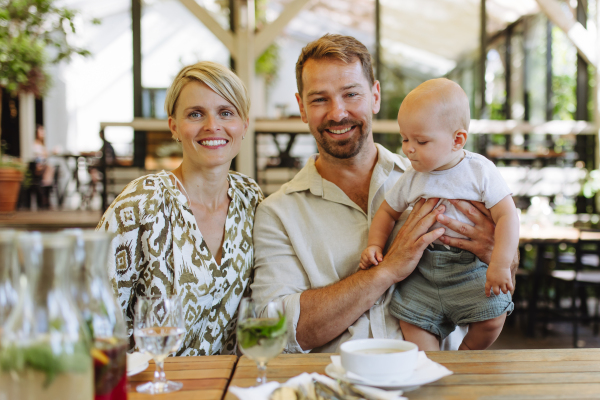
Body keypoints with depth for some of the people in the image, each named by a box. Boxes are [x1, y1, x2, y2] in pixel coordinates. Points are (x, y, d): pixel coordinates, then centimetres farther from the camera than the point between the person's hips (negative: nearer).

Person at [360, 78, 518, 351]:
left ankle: (468, 352, 14)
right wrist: (375, 245, 1)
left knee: (492, 317, -17)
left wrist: (500, 264, -22)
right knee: (411, 319, -8)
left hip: (471, 269, -3)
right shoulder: (411, 178, 2)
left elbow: (507, 216, -13)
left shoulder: (480, 171, -10)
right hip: (422, 272, 3)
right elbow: (388, 212, 16)